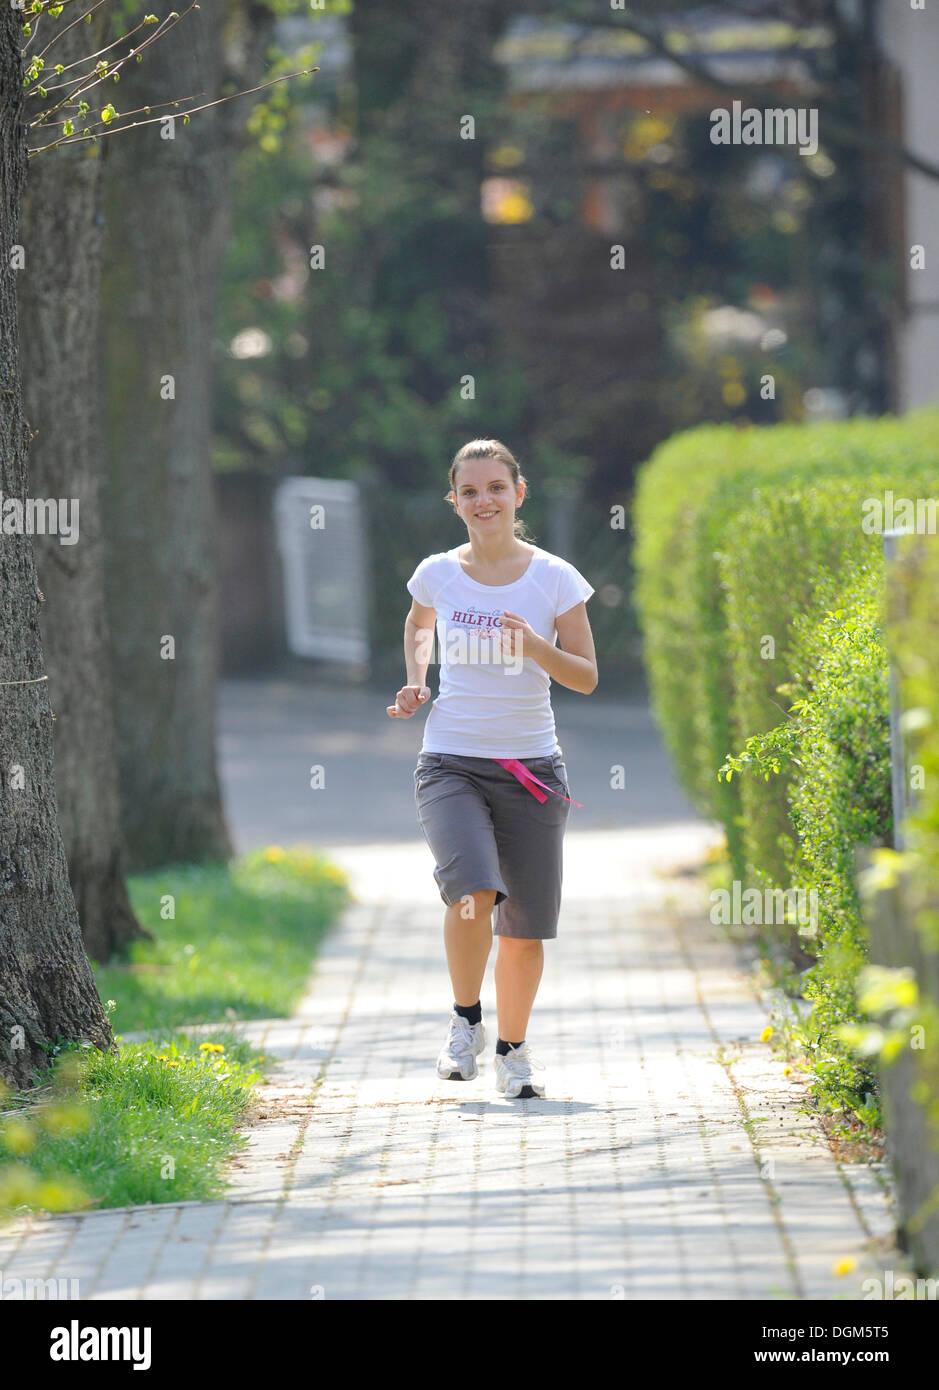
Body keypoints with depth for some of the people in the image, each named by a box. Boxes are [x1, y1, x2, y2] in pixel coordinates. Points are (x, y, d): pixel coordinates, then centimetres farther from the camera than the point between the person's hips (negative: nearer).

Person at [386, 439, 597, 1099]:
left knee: (526, 929, 3)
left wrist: (538, 647, -18)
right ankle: (465, 1020, -1)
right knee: (473, 896, -25)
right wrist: (416, 682, 8)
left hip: (531, 769, 1)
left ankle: (513, 1049, 25)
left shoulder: (555, 578, -2)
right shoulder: (438, 573, 2)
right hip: (451, 765, -1)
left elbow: (587, 677, 0)